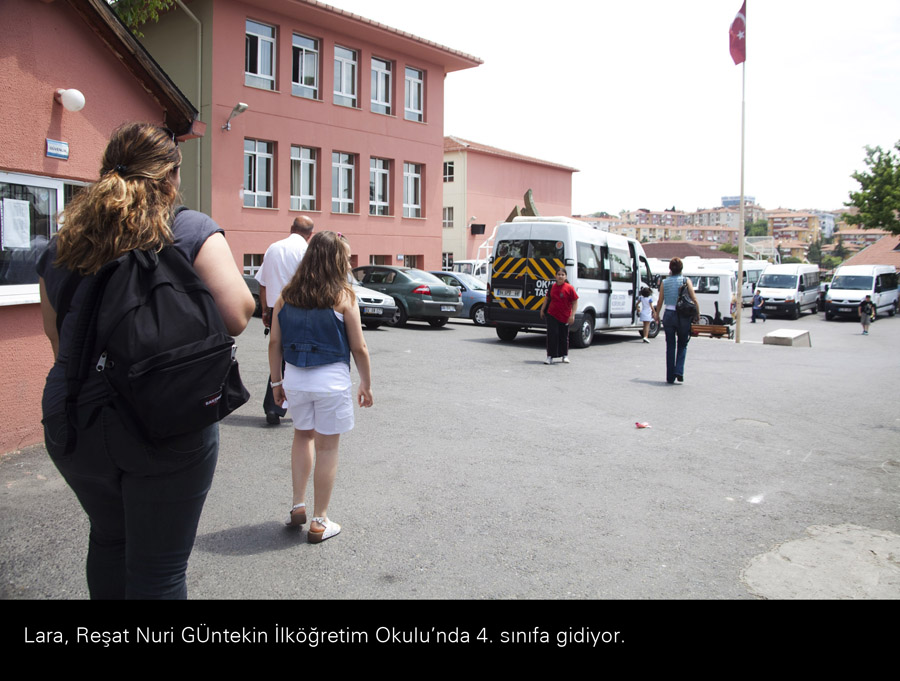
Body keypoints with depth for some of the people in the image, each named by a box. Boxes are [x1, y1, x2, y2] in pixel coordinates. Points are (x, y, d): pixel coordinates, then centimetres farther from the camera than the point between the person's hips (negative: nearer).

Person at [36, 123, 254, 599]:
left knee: (108, 538, 28)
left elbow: (57, 339, 16)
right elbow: (237, 316, -16)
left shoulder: (60, 246, 7)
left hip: (71, 424, 6)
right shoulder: (192, 231, -9)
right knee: (158, 570, 7)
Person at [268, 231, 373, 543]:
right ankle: (320, 522, 16)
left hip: (294, 377, 4)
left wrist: (276, 381, 15)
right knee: (327, 447, 8)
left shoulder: (286, 296, 2)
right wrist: (366, 384, 5)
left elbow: (275, 343, 5)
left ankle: (298, 507, 24)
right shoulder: (343, 297, -9)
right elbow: (359, 348, -6)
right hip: (331, 379, -4)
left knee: (303, 435, 25)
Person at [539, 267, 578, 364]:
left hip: (565, 316, -1)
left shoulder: (569, 288, -9)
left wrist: (572, 315, -12)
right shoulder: (552, 287, 1)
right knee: (552, 335, -5)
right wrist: (542, 310, 18)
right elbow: (547, 298, 16)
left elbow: (575, 302, -6)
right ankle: (550, 356, -2)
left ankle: (565, 355, 29)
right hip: (552, 315, 2)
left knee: (564, 336, 11)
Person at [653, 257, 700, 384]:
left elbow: (660, 301, 5)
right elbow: (694, 299, -7)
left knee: (670, 346, 10)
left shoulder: (665, 282, 2)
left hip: (669, 315, 1)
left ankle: (670, 377, 9)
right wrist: (697, 314, 4)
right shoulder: (686, 281, -3)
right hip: (683, 316, -1)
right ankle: (679, 371, -3)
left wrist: (657, 314, 20)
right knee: (682, 345, 15)